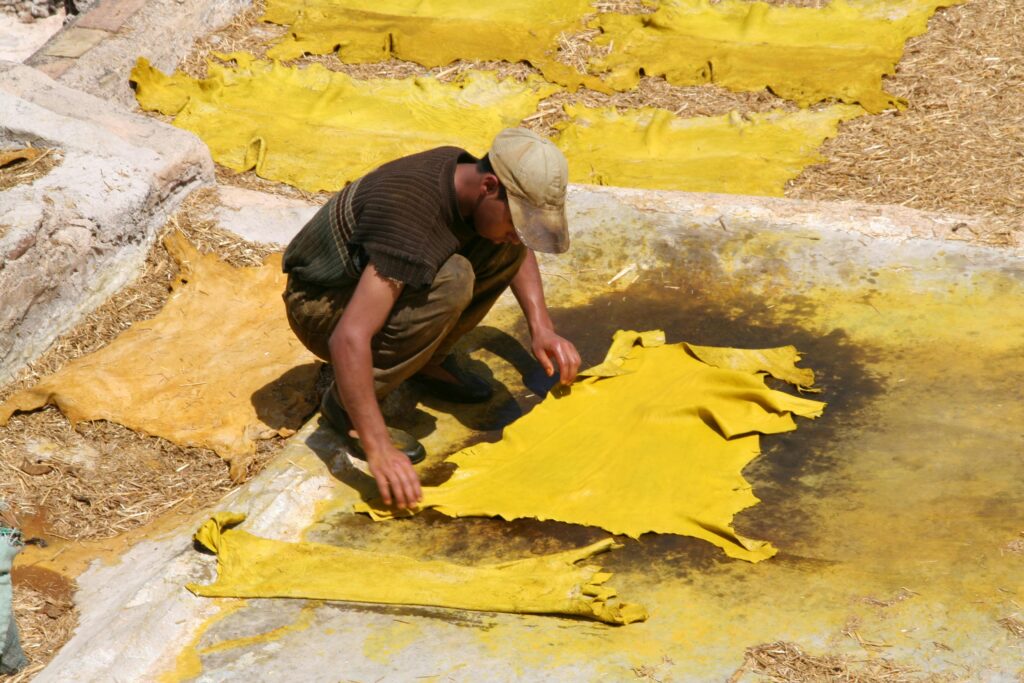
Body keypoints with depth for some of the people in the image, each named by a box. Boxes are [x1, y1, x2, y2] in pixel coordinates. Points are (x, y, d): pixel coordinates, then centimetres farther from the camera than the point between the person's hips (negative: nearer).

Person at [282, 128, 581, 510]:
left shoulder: (467, 173, -11)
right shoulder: (412, 224, -37)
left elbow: (517, 249, 13)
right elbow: (348, 339, -44)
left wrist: (542, 328, -1)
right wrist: (379, 452, -47)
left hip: (373, 281, 8)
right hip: (321, 309, -8)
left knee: (507, 249, -7)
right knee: (451, 280, -35)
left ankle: (428, 362, 6)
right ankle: (345, 403, -18)